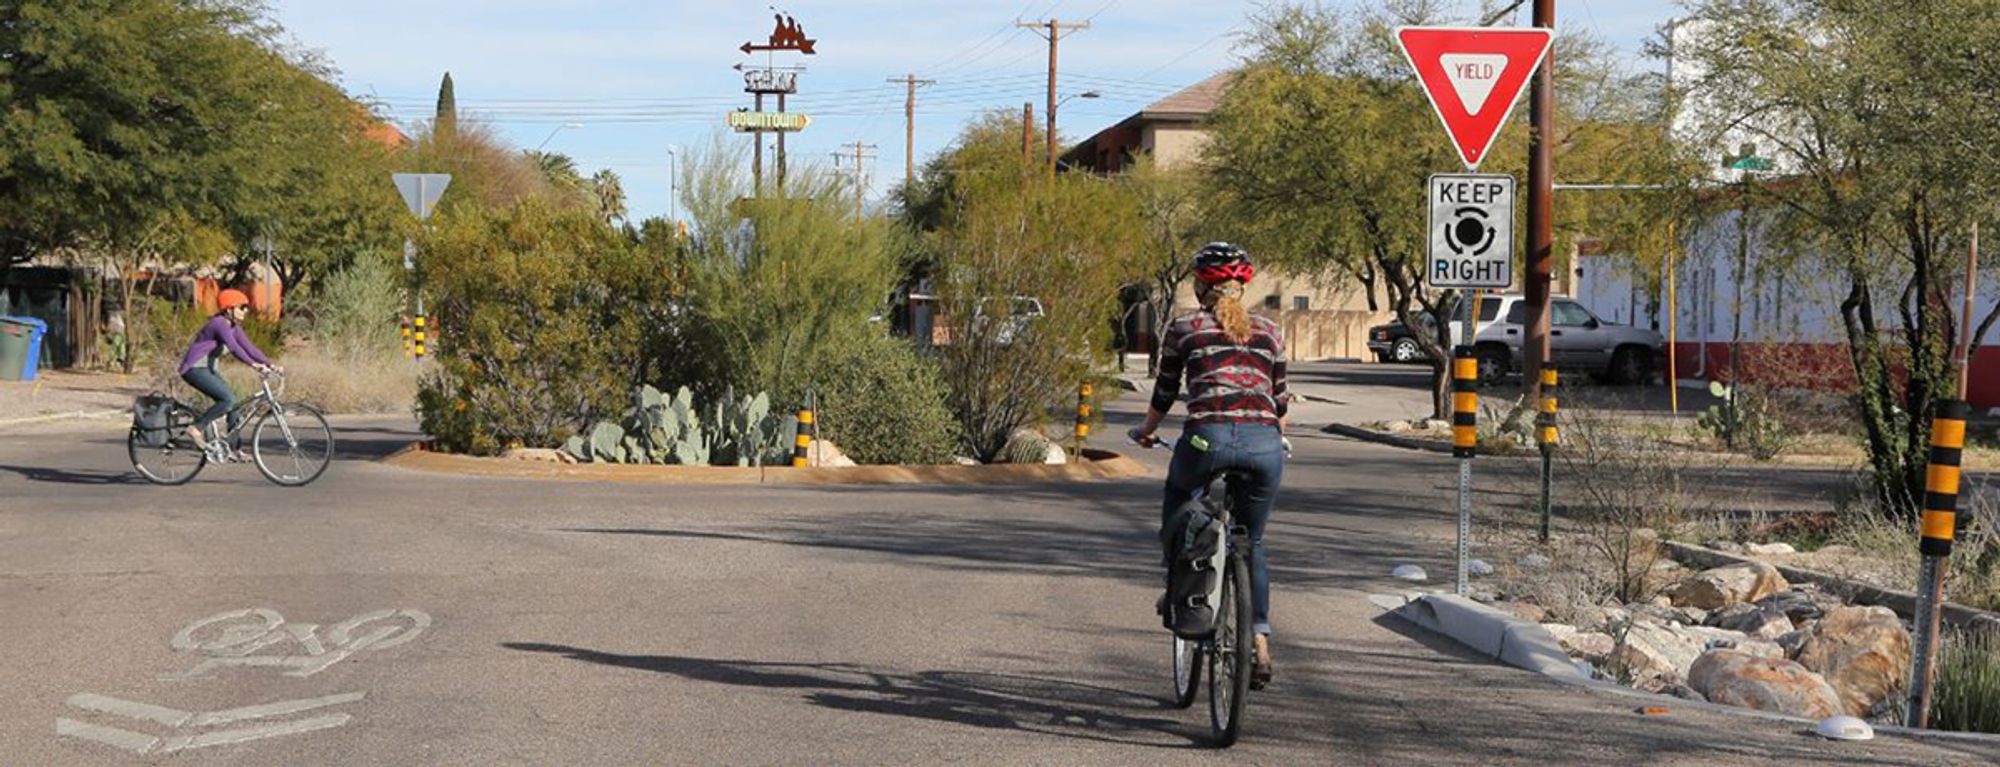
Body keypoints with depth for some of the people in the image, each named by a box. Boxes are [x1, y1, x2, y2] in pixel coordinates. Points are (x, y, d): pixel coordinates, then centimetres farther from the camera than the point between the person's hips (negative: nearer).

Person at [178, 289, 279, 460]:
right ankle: (197, 428, -10)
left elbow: (249, 347, 4)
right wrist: (253, 364, -42)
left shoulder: (234, 327, 8)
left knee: (234, 404, 1)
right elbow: (233, 348, -33)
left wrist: (269, 364, -8)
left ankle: (233, 449, 4)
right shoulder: (219, 323, -20)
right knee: (228, 399, -22)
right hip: (194, 368, -9)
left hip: (208, 369, 9)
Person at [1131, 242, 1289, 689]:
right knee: (1251, 543, 19)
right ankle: (1261, 644, 10)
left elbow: (1164, 395, 20)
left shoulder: (1184, 329, 13)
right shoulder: (1269, 332, 20)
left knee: (1177, 503, 30)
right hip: (1264, 443, 2)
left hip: (1208, 436, -2)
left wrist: (1146, 432, 39)